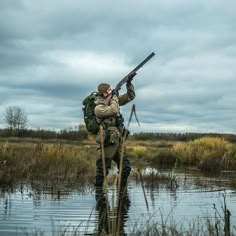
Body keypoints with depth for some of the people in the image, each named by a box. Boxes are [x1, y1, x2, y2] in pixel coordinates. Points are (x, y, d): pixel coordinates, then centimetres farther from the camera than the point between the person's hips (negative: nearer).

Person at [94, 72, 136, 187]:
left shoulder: (112, 101, 10)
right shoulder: (98, 108, -13)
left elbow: (130, 97, 12)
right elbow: (114, 110, -28)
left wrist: (129, 82, -1)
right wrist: (115, 96, -12)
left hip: (118, 140, 8)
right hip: (109, 142, -8)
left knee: (126, 167, 9)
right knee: (103, 168, -5)